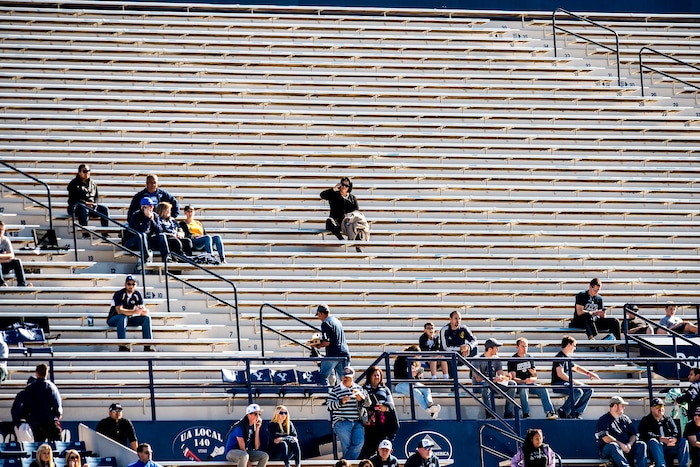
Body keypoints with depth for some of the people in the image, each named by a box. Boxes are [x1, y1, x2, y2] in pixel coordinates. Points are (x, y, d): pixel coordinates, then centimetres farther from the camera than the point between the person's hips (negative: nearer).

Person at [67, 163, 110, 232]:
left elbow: (97, 196, 19)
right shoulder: (74, 183, 0)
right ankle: (85, 234, -43)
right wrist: (84, 203, -19)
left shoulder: (92, 183, 18)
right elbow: (72, 198, -8)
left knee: (104, 209, -18)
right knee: (84, 210, -40)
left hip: (91, 205, 5)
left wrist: (95, 203, -5)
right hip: (76, 207, -5)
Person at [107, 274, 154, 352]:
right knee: (123, 317, -39)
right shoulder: (119, 294, -18)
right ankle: (122, 346, -40)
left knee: (146, 318, -14)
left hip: (129, 319, 5)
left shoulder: (137, 294, 0)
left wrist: (144, 311, -32)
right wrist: (134, 312, -40)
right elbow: (119, 311, -30)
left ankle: (148, 346, -18)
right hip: (114, 319, -5)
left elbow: (143, 308, -5)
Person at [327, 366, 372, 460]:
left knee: (359, 442, -16)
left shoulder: (359, 388, 16)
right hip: (342, 422, -3)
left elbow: (368, 404, 17)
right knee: (347, 445, -10)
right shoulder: (335, 390, 6)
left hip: (357, 423, 3)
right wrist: (341, 402, -18)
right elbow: (329, 405, -2)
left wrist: (361, 399, -5)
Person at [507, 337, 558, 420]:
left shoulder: (530, 358, 14)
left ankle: (549, 412, -29)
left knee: (543, 389, -22)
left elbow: (535, 376, 14)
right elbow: (513, 378, -9)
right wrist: (524, 381, -25)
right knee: (523, 389, -37)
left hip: (530, 384, 4)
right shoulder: (513, 360, 0)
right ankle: (526, 414, -38)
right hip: (519, 384, -4)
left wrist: (532, 379, -11)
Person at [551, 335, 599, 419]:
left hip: (566, 383, 10)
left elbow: (576, 367, 33)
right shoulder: (560, 357, -13)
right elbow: (560, 374, -25)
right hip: (558, 385, -10)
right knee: (578, 391, -32)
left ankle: (576, 412, -2)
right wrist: (573, 381, -22)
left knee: (589, 390, 3)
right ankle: (563, 412, -18)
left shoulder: (567, 358, 18)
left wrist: (589, 373, 22)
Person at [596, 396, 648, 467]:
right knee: (613, 445, -38)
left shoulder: (625, 419, 18)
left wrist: (629, 444, -9)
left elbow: (633, 435, 14)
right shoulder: (603, 420, 1)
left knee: (642, 445, -17)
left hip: (625, 447, 5)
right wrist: (620, 444, -22)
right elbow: (605, 438, -13)